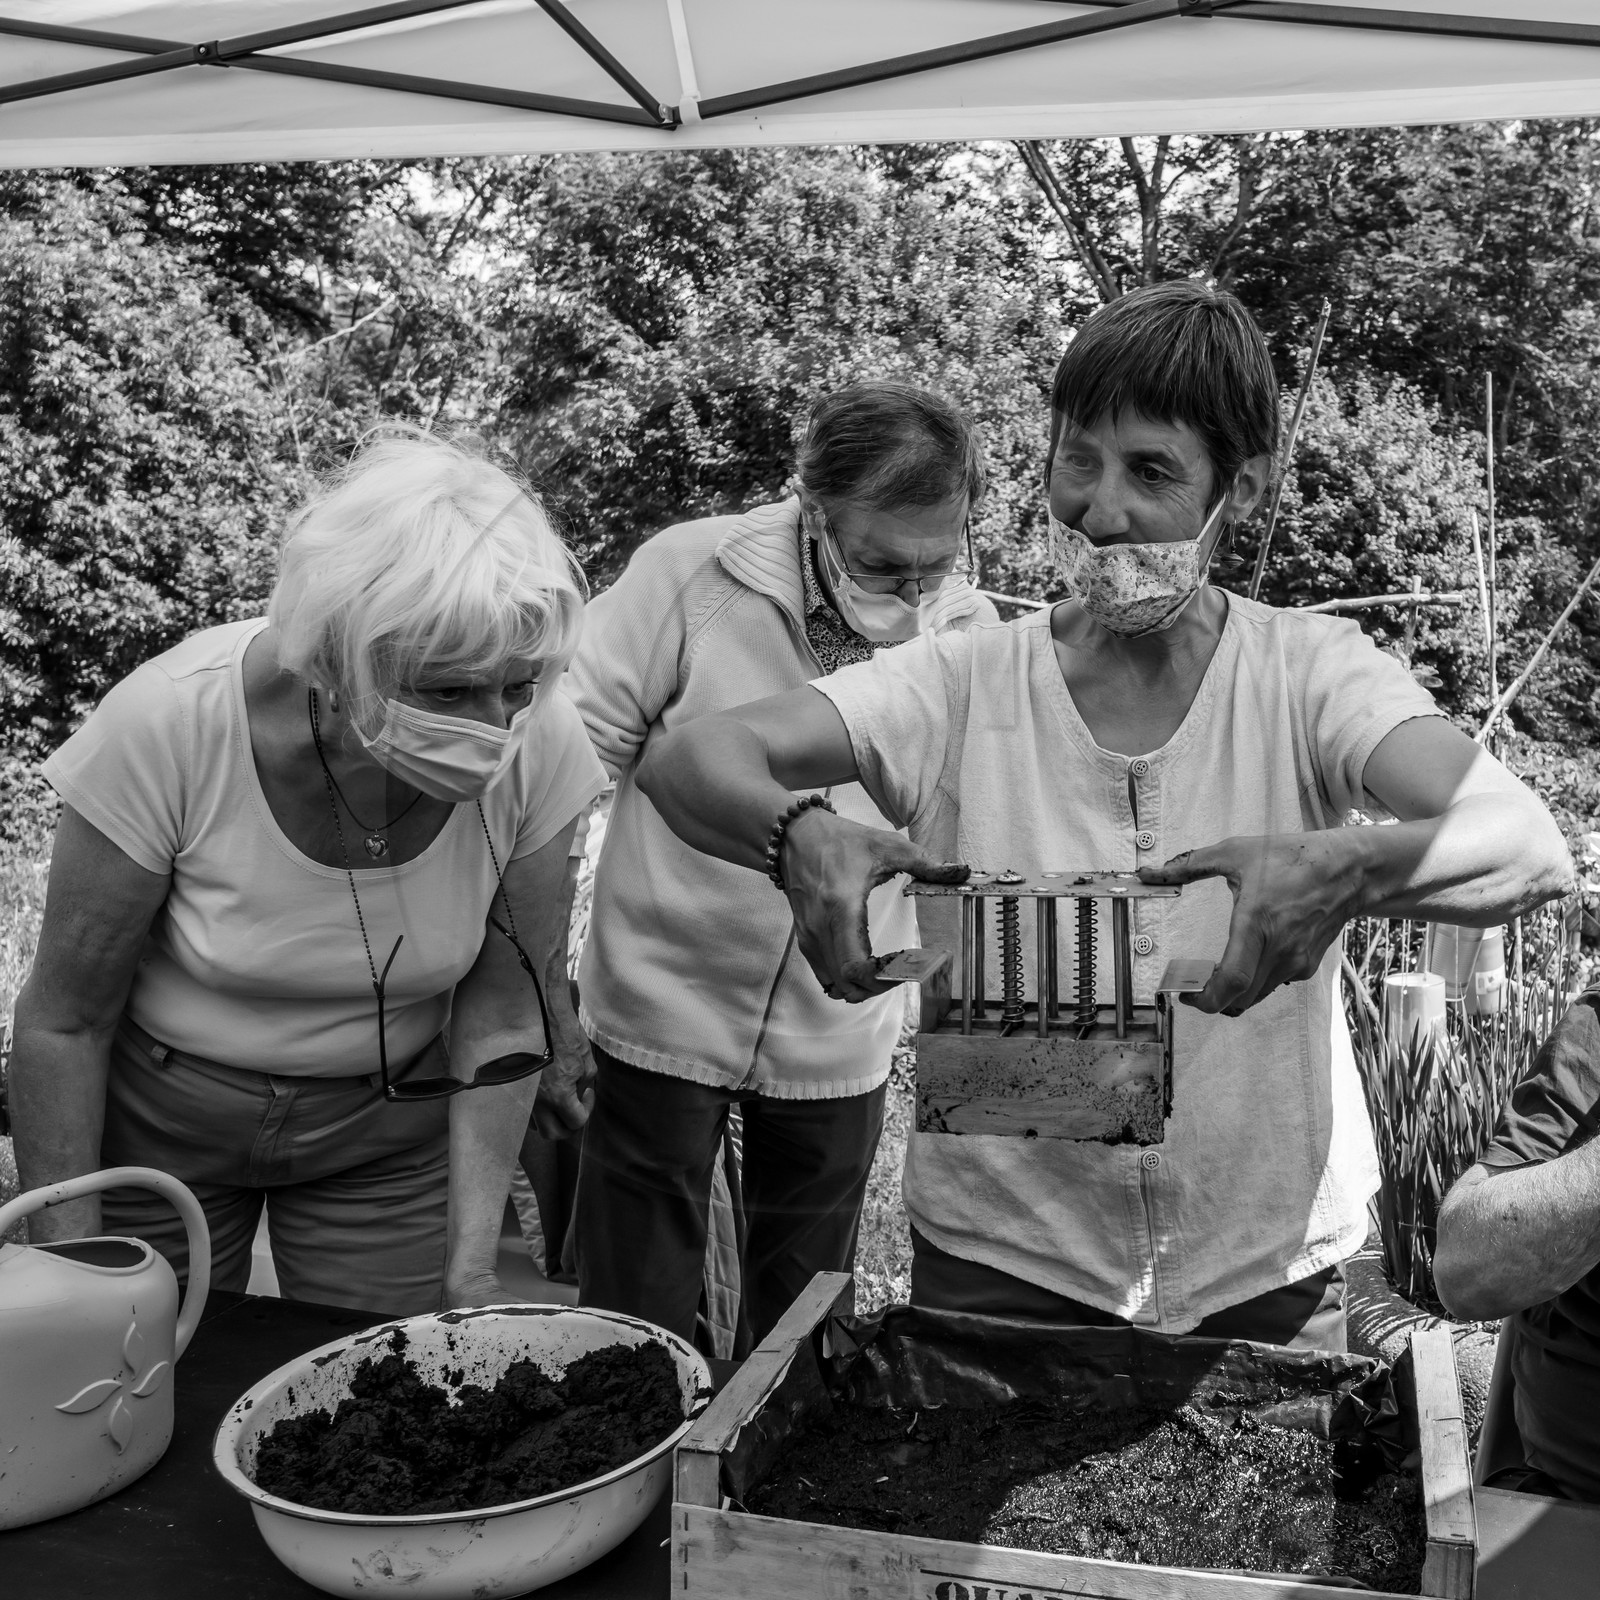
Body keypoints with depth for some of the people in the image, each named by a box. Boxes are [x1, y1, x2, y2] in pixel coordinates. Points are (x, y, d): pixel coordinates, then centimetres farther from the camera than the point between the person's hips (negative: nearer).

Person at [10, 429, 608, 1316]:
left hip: (388, 1134, 2)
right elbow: (64, 1021, -18)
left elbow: (505, 1005, -12)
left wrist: (472, 1262, -13)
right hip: (159, 1122, -1)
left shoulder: (538, 743, -24)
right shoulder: (170, 726, -30)